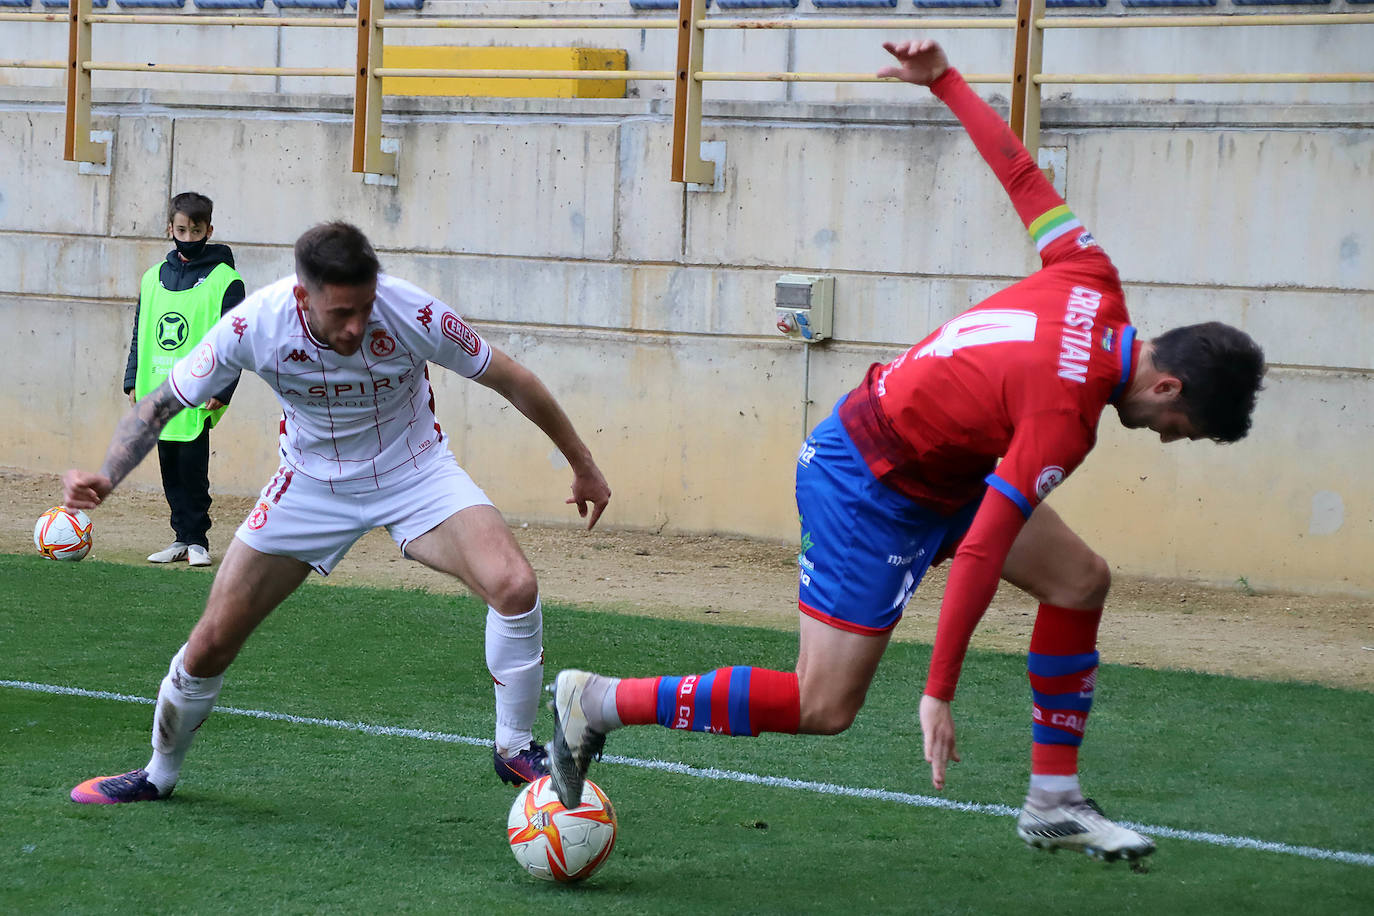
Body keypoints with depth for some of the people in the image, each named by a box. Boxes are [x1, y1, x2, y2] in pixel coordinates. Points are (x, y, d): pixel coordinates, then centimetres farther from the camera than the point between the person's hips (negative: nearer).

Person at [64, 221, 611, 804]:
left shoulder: (413, 315, -28)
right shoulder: (254, 325, -26)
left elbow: (513, 382, -12)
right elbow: (161, 404, -13)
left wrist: (583, 466, -1)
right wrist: (103, 477, -31)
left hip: (416, 474, -1)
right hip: (311, 486, 1)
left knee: (514, 587, -27)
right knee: (212, 642, -1)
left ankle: (514, 750, -4)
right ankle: (159, 773, 28)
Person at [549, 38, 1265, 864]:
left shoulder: (1092, 280, -7)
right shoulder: (1065, 413, -31)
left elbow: (1021, 174, 3)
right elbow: (981, 554, -32)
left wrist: (945, 81, 17)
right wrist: (939, 694, -29)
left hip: (942, 471, 10)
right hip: (873, 489, -10)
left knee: (1081, 579, 4)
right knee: (823, 708, -7)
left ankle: (1054, 802, 13)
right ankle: (601, 701, 1)